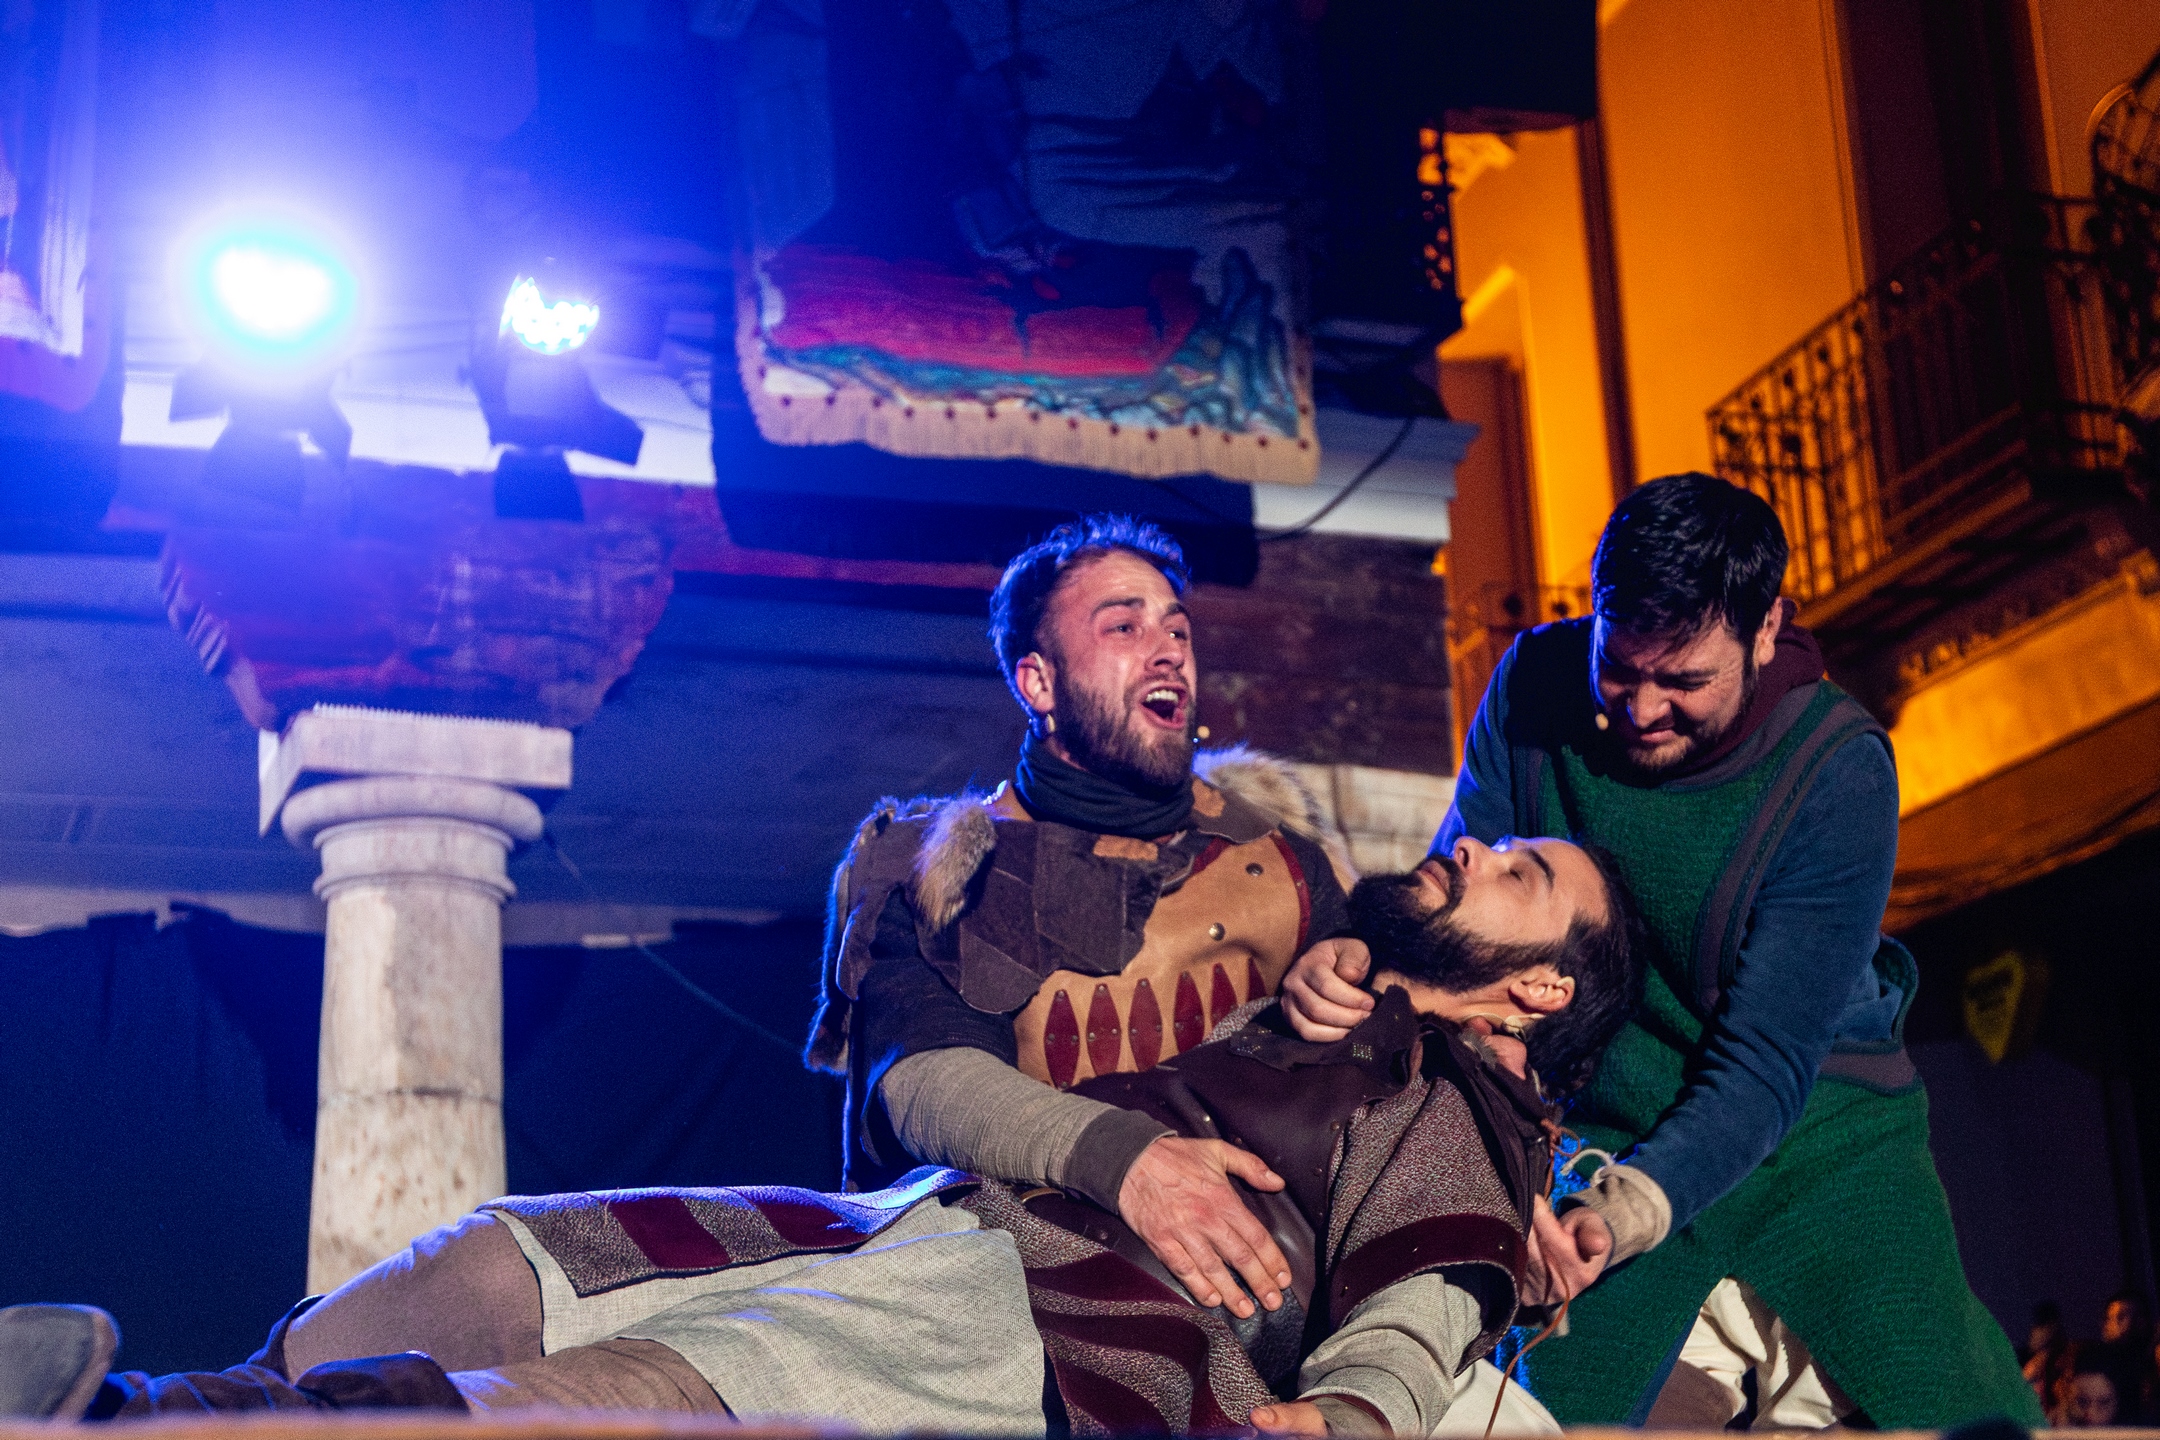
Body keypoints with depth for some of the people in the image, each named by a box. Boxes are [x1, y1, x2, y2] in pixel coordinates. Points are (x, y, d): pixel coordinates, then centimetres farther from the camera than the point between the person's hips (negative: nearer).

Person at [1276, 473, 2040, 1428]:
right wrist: (1352, 959, -26)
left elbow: (1765, 1061, -21)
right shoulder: (1536, 685, -9)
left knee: (1964, 1419, -12)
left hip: (1822, 1141, -1)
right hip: (1608, 1132, 2)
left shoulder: (1837, 774, -18)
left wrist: (1628, 1210, -36)